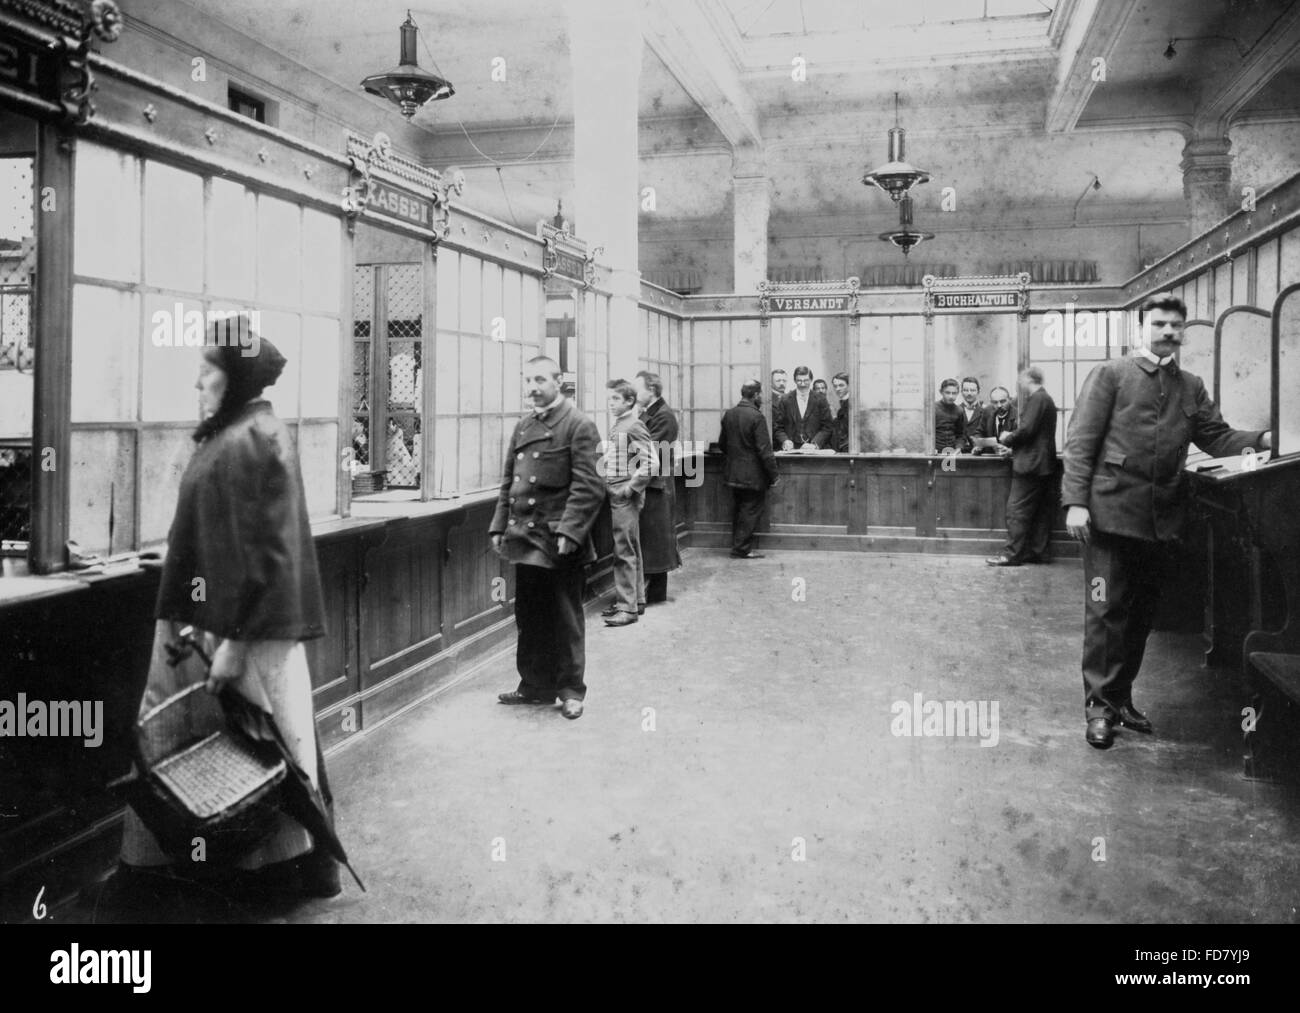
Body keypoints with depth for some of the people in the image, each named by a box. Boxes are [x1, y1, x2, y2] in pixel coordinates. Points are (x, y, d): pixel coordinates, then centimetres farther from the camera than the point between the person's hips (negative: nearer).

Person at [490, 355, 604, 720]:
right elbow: (508, 481, 18)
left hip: (559, 542, -7)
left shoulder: (579, 426, -8)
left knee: (565, 619, 4)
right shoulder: (524, 426, 14)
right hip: (525, 538, 7)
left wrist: (568, 532, -20)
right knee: (529, 617, 14)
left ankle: (571, 690, 16)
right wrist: (499, 526, 10)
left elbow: (589, 487, -14)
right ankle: (535, 686, 27)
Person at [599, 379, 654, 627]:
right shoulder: (616, 425, 13)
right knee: (631, 551, 16)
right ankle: (636, 600, 25)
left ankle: (627, 607, 0)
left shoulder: (633, 426, -13)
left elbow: (650, 463, -20)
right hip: (616, 495, 9)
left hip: (625, 498, -9)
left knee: (625, 553, -5)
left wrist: (631, 488, -18)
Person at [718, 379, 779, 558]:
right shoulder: (756, 417, -18)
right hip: (753, 475, -7)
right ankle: (742, 549, 5)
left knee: (739, 509, 17)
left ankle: (738, 546, 24)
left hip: (733, 473, 7)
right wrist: (774, 474, -12)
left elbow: (722, 443, 12)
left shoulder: (728, 414, 3)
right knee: (751, 510, 2)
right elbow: (764, 449, -18)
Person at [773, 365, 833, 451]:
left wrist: (815, 443, -9)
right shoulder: (785, 401, 9)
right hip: (791, 450, 1)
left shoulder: (820, 400, 8)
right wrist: (785, 440, -9)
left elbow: (826, 428, 6)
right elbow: (778, 428, 9)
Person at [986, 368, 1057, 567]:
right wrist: (1010, 436, 13)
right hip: (1044, 465, 10)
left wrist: (1006, 439, -4)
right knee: (1041, 511, 10)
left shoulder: (1037, 399, -13)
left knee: (1017, 510, -7)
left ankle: (1012, 554, -5)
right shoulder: (1046, 399, 18)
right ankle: (1038, 552, 13)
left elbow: (1026, 430, -21)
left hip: (1030, 465, -10)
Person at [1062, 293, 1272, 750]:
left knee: (1142, 610, 12)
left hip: (1161, 518, 6)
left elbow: (1217, 437, 12)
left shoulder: (1191, 387, 15)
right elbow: (1080, 440, -6)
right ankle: (1099, 705, 5)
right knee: (1106, 610, -3)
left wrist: (1262, 439, -7)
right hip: (1111, 511, -5)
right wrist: (1075, 501, -14)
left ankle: (1120, 695, 25)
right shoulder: (1110, 374, -1)